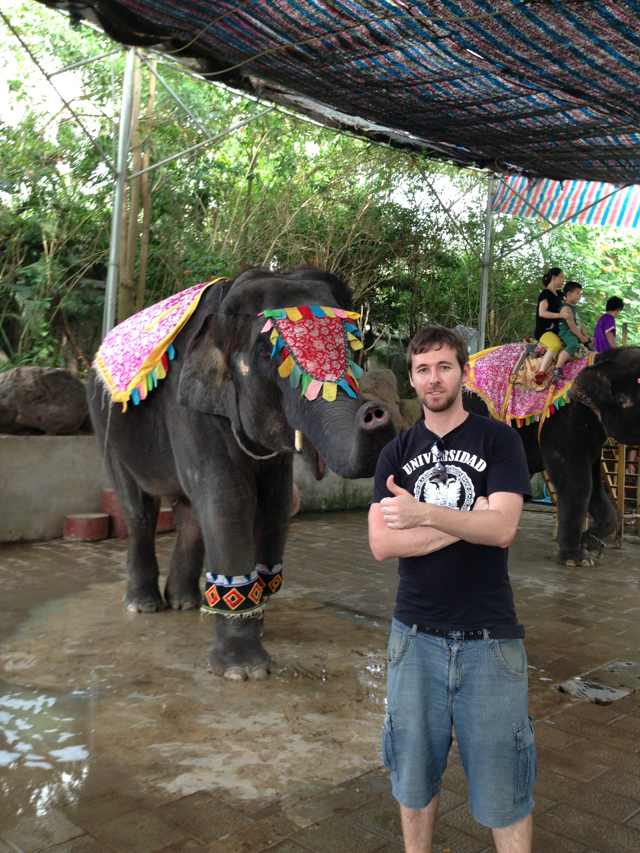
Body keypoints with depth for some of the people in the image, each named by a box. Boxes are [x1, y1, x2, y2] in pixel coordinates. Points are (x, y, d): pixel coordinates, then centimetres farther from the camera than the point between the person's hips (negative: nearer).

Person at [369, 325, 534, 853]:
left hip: (489, 637, -2)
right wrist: (465, 522, -12)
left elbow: (501, 529, -15)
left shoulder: (498, 440, -2)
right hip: (416, 635, 3)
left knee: (502, 782, 7)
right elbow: (381, 545, -6)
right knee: (415, 773, 14)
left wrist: (422, 513, -23)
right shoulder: (396, 454, 6)